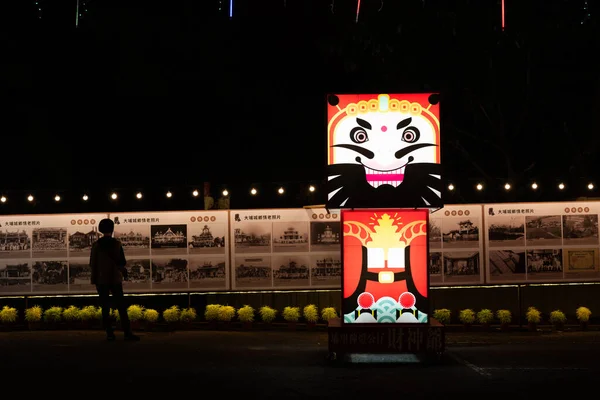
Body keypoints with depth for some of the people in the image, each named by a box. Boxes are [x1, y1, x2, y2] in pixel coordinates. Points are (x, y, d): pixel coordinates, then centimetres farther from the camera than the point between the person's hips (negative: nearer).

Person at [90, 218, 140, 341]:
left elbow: (93, 263, 0)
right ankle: (127, 333, -4)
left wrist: (94, 279, 10)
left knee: (105, 308, 4)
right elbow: (122, 262, -1)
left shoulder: (96, 245, -3)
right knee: (121, 307, 2)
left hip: (101, 280, 0)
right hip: (115, 279, 0)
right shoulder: (117, 244, -4)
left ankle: (110, 333, 0)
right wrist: (124, 272, 17)